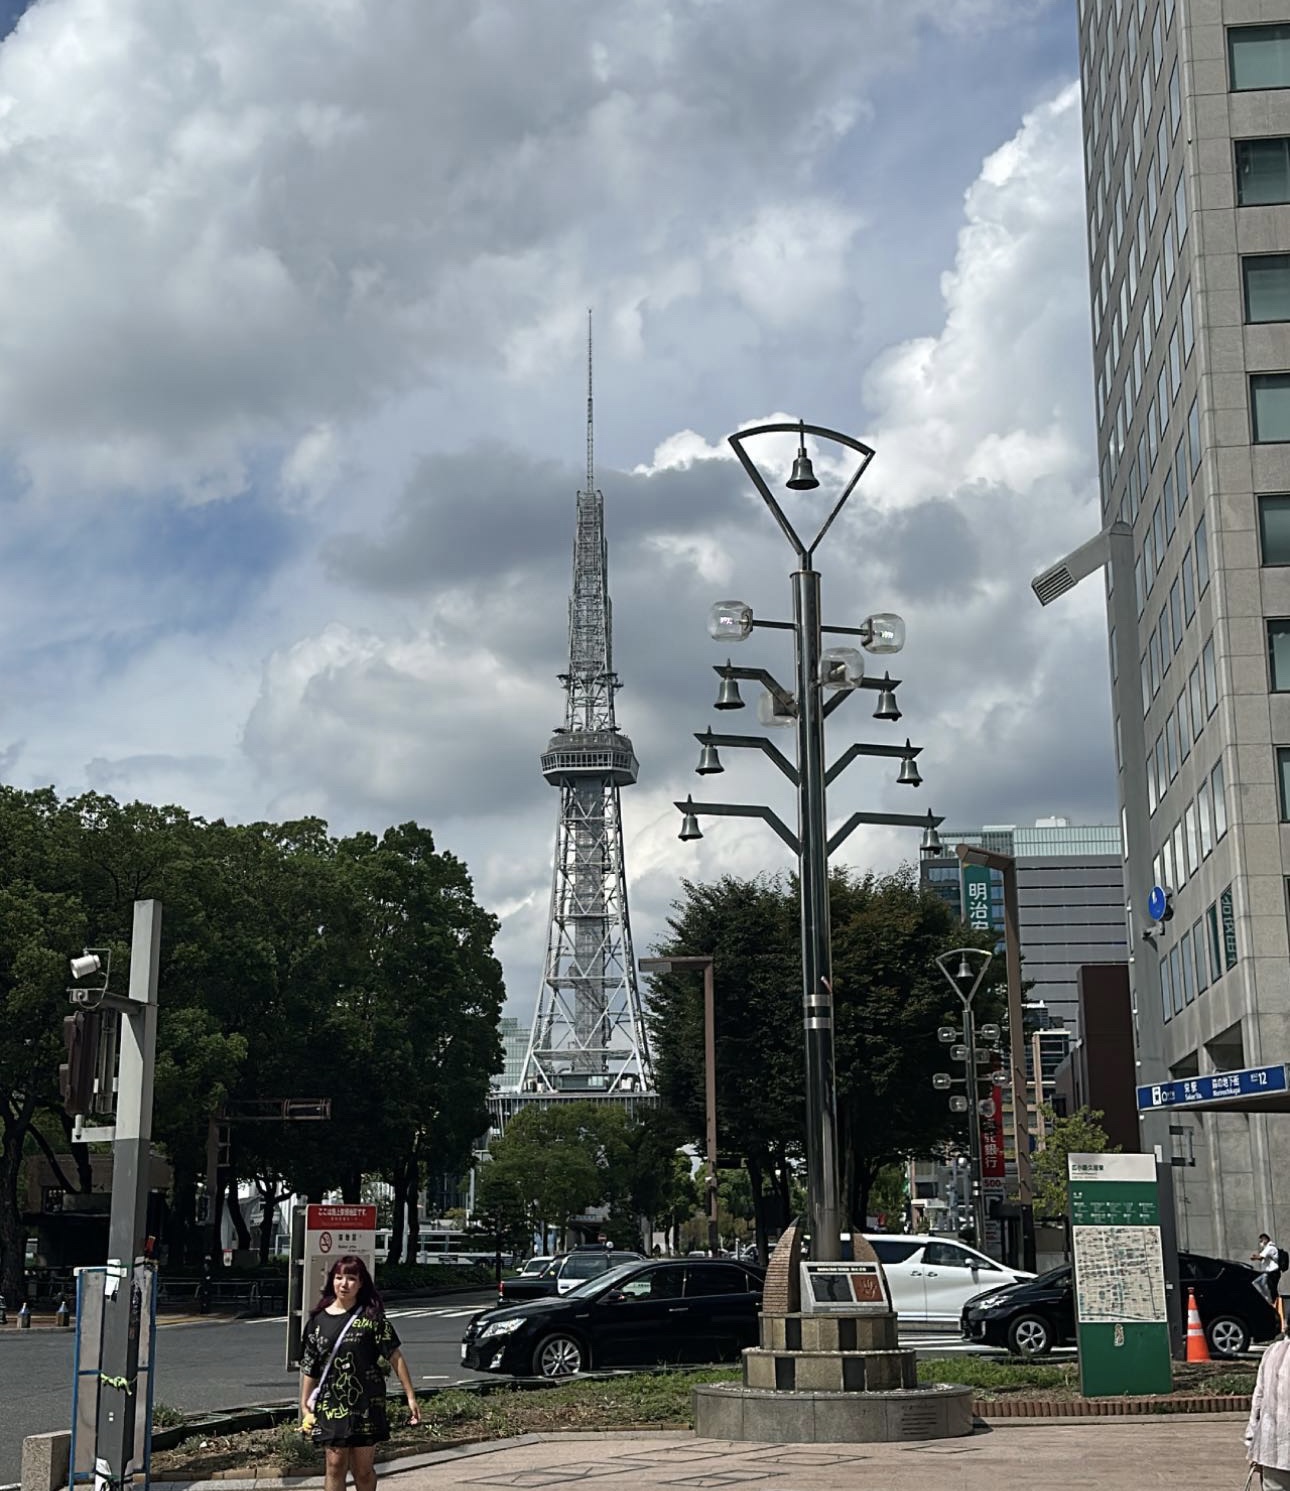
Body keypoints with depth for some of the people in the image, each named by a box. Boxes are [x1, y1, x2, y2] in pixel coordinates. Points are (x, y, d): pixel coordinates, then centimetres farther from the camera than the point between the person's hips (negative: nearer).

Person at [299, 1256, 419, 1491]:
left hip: (367, 1405, -1)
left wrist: (411, 1397, -7)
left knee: (363, 1469, 6)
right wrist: (305, 1405, 6)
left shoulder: (371, 1316, -2)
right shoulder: (319, 1320, 4)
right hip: (331, 1405, 1)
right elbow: (309, 1368, 9)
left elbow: (395, 1357, -4)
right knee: (336, 1465, 0)